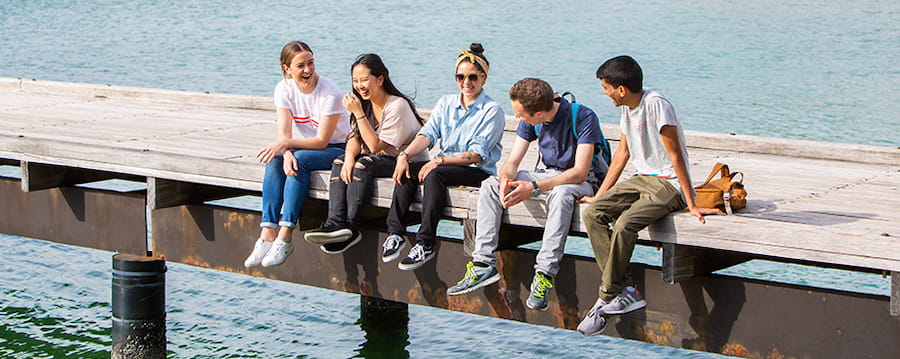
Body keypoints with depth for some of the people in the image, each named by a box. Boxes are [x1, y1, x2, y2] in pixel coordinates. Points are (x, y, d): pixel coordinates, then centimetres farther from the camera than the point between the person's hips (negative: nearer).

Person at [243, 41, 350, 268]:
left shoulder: (330, 93, -21)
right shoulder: (284, 89, -6)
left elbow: (322, 141, -22)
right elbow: (284, 133, -11)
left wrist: (286, 144, -34)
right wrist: (286, 154, -34)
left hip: (337, 149, -5)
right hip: (307, 146, 5)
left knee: (300, 160, -33)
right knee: (274, 161, -25)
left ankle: (284, 238, -36)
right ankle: (267, 235, -33)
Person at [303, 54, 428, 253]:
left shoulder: (397, 106, -19)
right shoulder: (365, 103, 7)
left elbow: (376, 146, -21)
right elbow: (355, 138, 2)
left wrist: (359, 113, -24)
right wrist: (349, 157, -20)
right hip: (380, 160, 8)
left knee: (363, 165, -30)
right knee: (340, 162, -14)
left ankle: (350, 227, -30)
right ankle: (336, 223, -30)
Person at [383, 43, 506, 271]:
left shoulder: (492, 111, -6)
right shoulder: (446, 103, 13)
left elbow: (477, 155, -14)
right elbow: (428, 134, 0)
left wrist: (439, 161, -22)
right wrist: (405, 155, -19)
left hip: (478, 172, -6)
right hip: (445, 164, 6)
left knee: (434, 174, -32)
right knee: (406, 170, -20)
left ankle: (425, 243, -34)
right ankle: (395, 233, -24)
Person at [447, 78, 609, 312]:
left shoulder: (582, 117, -24)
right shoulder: (530, 121, -4)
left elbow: (580, 172, -28)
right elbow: (512, 162, 0)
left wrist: (534, 187, -35)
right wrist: (506, 181, -25)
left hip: (586, 180, -7)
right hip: (550, 174, 7)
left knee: (560, 193, -40)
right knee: (490, 185, -8)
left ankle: (545, 274, -39)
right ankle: (483, 264, -15)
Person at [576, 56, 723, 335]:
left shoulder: (656, 104, -19)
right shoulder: (627, 106, 7)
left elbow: (676, 156, -19)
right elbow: (623, 152, 17)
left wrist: (691, 205, -19)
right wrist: (600, 195, 16)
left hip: (668, 184, -9)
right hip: (642, 178, 9)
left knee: (625, 224, -31)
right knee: (591, 214, -12)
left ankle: (607, 300, -16)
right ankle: (625, 290, -17)